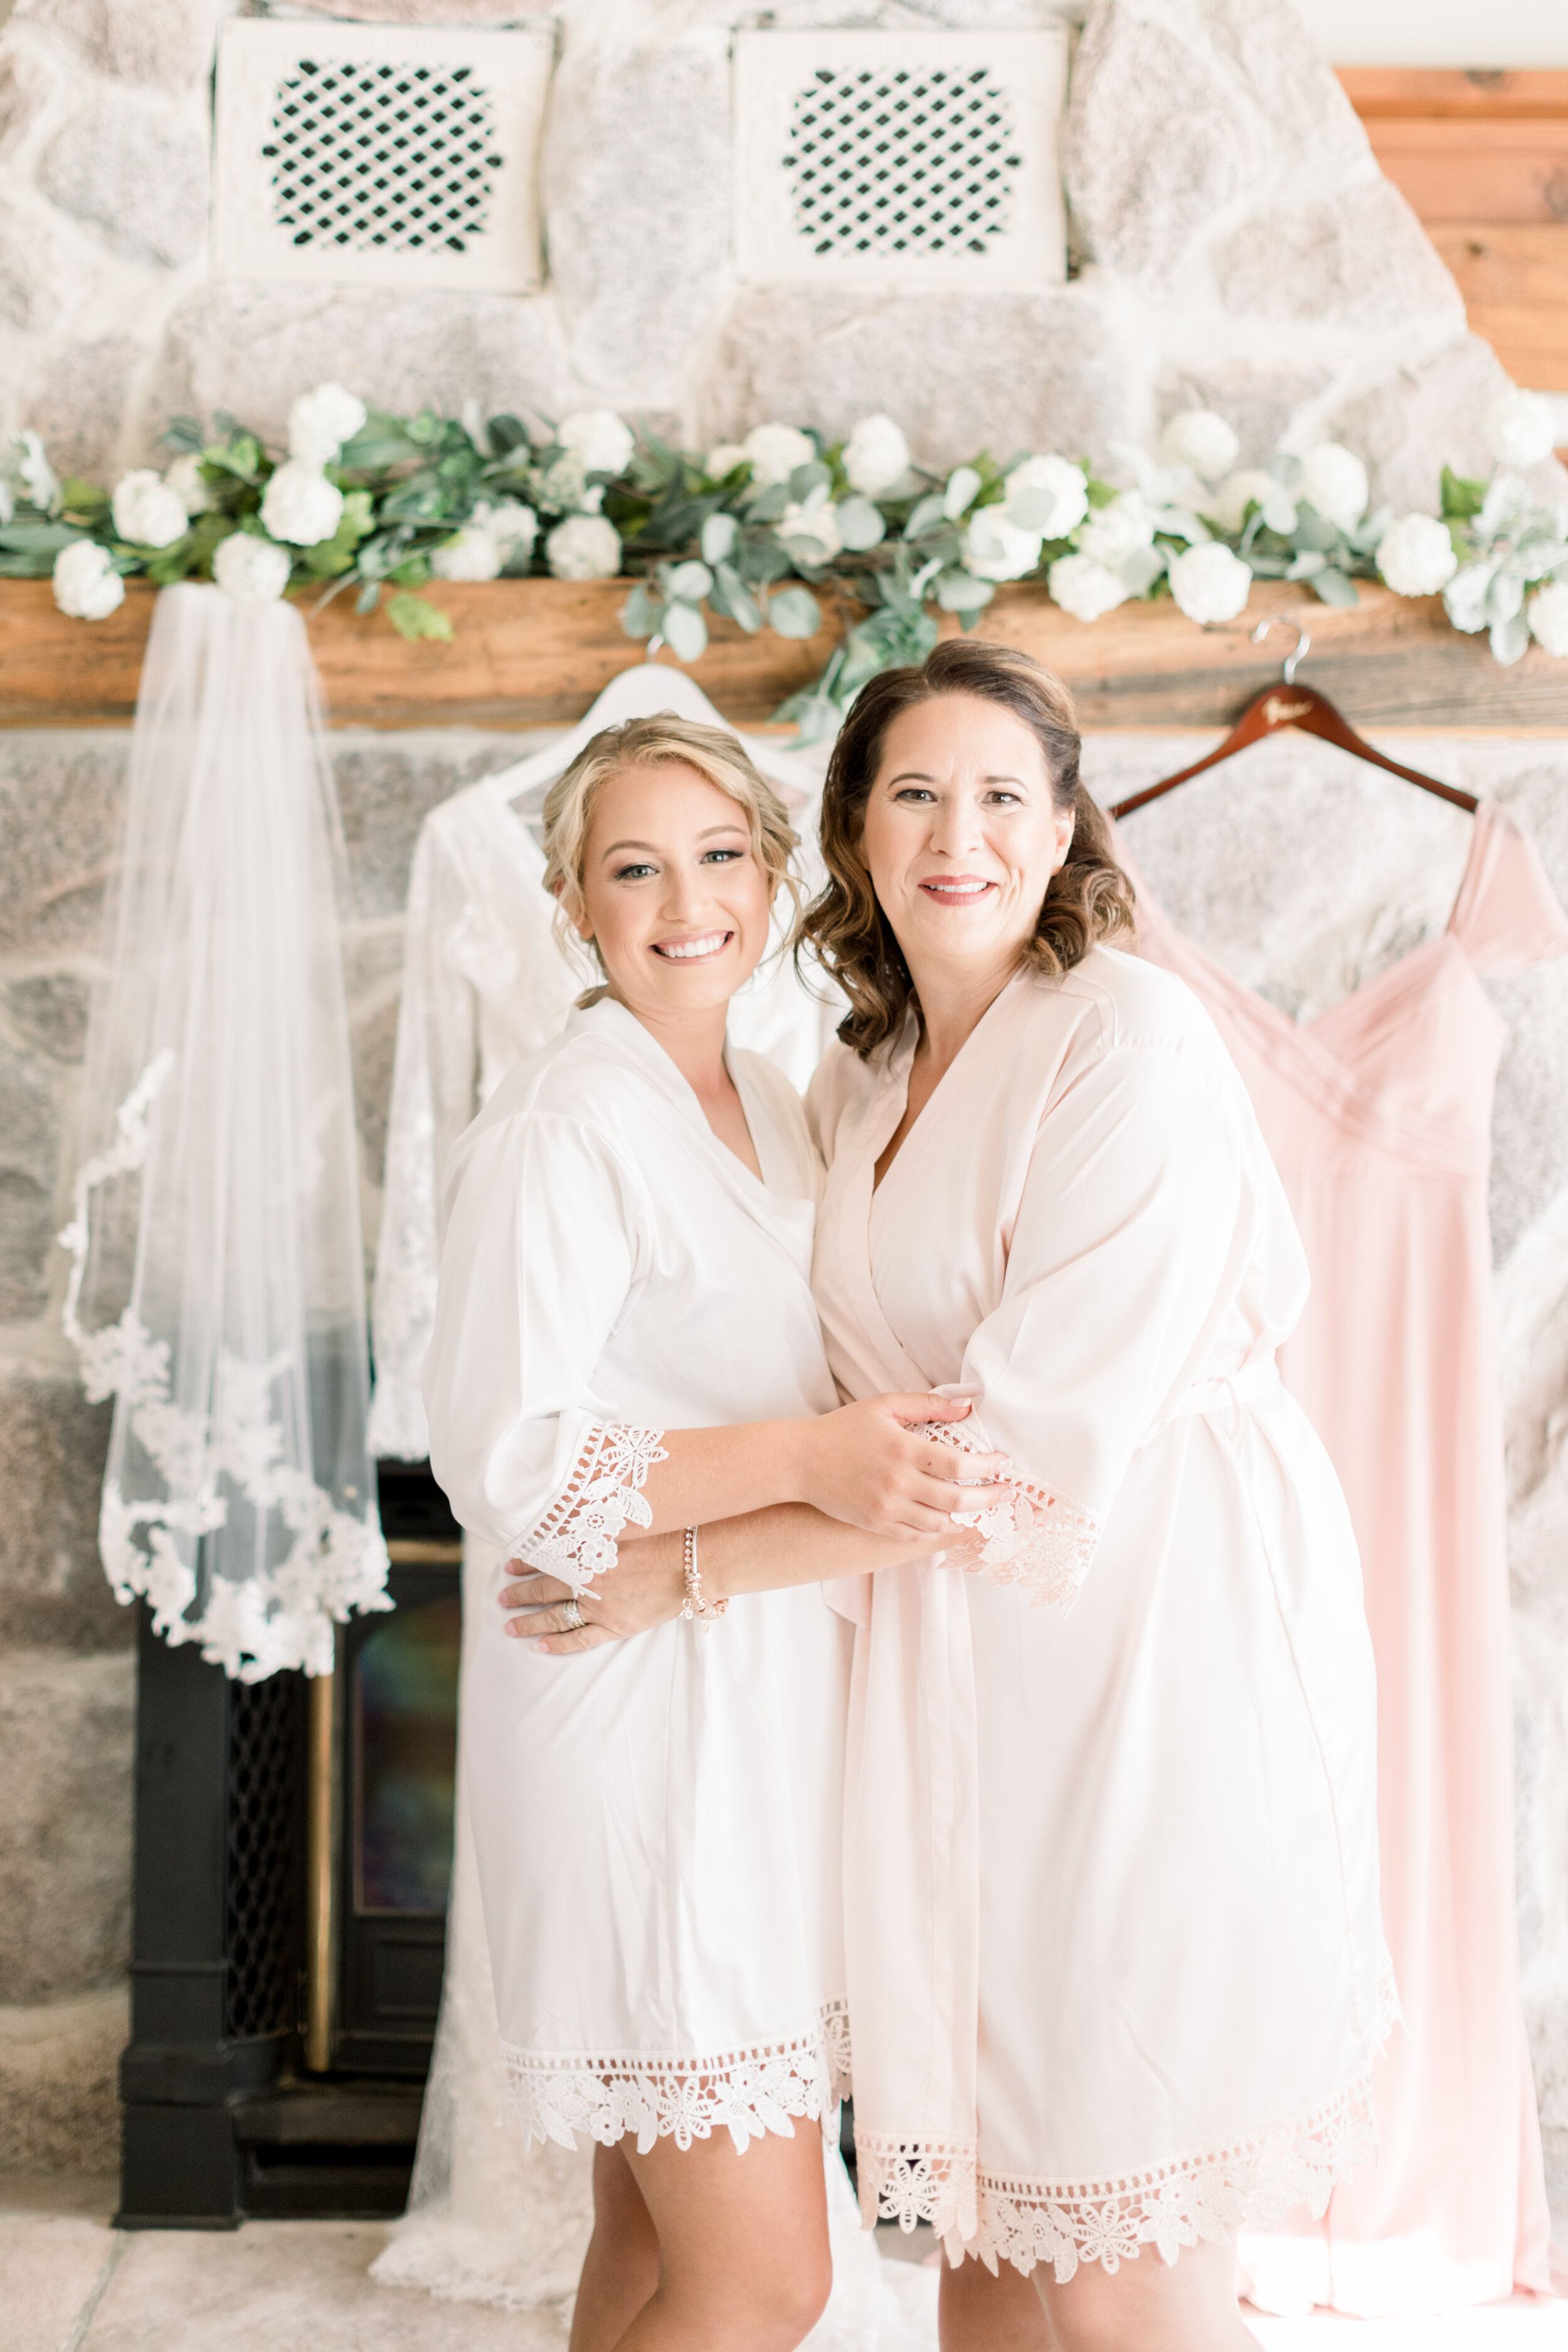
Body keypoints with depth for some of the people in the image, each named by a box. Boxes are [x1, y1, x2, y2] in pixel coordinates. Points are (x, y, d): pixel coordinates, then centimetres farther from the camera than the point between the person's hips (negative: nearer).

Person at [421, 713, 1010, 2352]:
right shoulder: (558, 1129, -12)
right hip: (638, 1711, -8)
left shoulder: (771, 1108, 14)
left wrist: (904, 1458, 9)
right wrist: (805, 1455, -26)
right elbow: (503, 1464, -19)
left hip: (767, 1706, 8)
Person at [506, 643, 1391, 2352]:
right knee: (983, 2212, 14)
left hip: (1152, 1649, -7)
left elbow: (1034, 1448, -19)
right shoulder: (857, 1078, 12)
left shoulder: (1131, 1038, -13)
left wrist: (693, 1567, -15)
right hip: (957, 1662, 7)